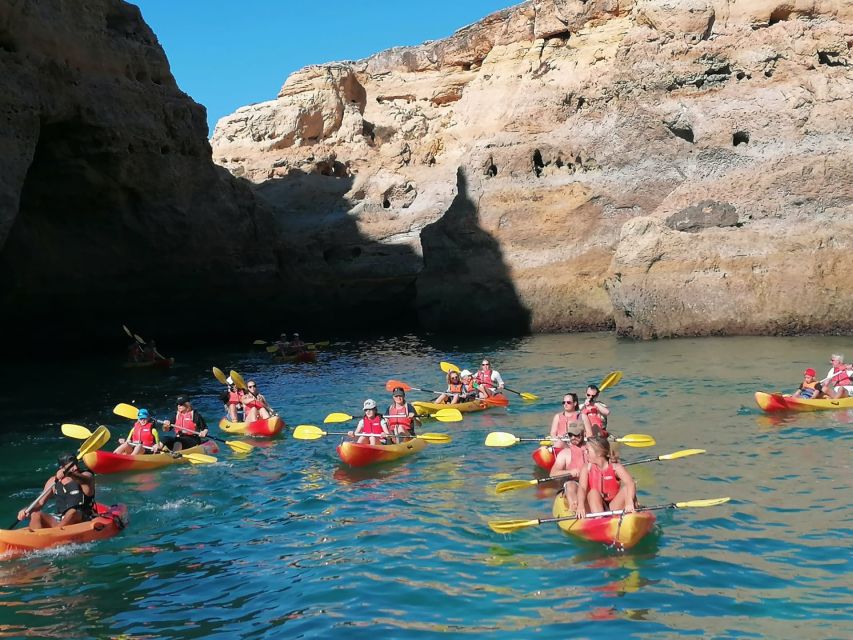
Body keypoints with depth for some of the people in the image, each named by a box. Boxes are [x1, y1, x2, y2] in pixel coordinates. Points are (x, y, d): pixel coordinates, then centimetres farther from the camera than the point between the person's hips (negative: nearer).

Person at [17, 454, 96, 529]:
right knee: (36, 515, -15)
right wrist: (27, 510, -14)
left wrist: (69, 474, -47)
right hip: (59, 522, 4)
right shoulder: (53, 481, 11)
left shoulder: (86, 475, -1)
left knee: (72, 512, -34)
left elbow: (85, 481, -27)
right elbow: (40, 503, 8)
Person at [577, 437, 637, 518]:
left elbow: (631, 483, -26)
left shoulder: (615, 467, -9)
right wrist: (581, 505, -42)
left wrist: (629, 501, -48)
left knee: (626, 489, -21)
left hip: (614, 507, -1)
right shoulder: (587, 468, -3)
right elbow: (582, 488, -20)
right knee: (593, 492, -27)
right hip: (596, 507, 1)